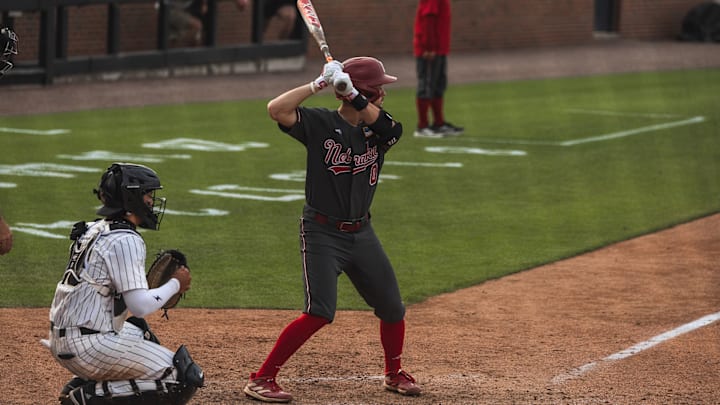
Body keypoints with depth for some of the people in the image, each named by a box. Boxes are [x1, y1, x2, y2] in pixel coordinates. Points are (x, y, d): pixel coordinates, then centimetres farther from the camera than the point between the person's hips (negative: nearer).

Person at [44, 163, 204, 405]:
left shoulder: (94, 230, 14)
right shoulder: (125, 241, -15)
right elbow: (140, 307, -19)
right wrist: (175, 284, -3)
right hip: (87, 348, -10)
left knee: (142, 333, 37)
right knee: (186, 378, -8)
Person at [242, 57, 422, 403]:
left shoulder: (378, 130, 2)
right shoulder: (320, 123, -11)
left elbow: (389, 125, -23)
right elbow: (276, 109, -26)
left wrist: (350, 92, -33)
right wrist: (319, 84, -27)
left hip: (362, 234, 6)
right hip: (323, 234, -6)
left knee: (392, 309, 10)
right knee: (320, 313, -18)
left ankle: (394, 374, 35)